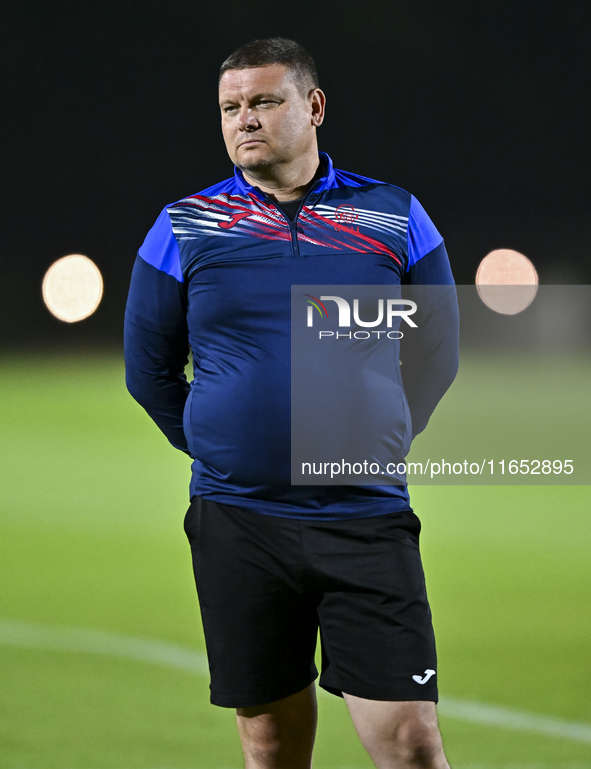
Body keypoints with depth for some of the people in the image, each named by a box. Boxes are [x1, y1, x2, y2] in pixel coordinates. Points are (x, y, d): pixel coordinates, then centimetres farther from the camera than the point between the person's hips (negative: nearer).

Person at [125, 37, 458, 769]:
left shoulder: (395, 218, 6)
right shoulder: (182, 227, 5)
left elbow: (437, 352, 15)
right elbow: (149, 369, 13)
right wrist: (219, 453, 11)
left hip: (366, 519, -1)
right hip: (236, 525, 1)